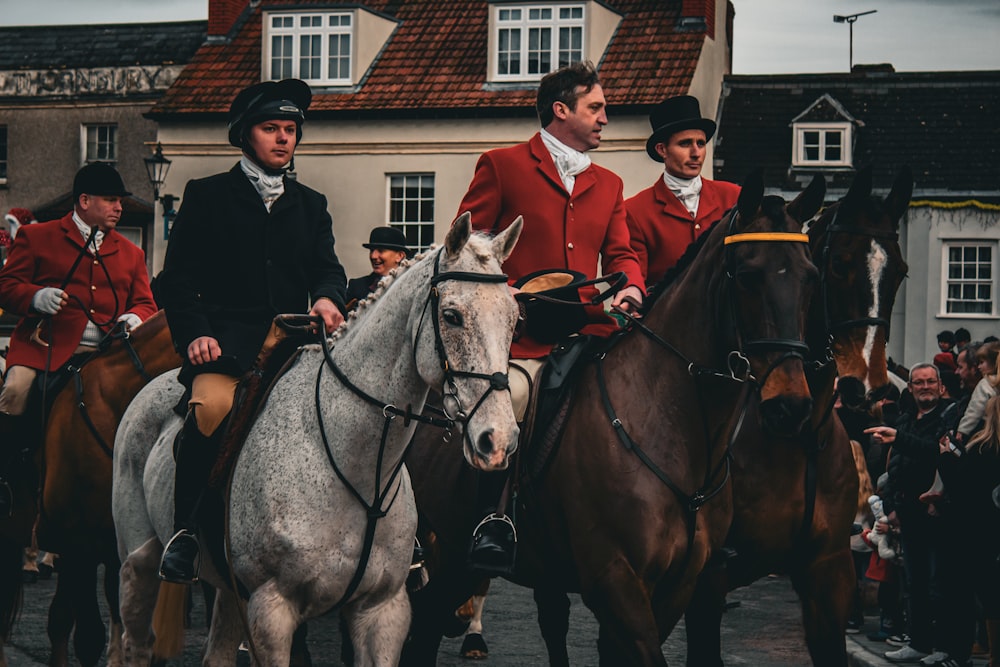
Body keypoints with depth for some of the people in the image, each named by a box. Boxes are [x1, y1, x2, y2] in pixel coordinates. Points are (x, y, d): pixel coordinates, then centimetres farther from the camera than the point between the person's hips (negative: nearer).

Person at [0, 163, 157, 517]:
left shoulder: (130, 253, 24)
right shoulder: (37, 237, 13)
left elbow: (145, 302, 23)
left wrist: (135, 317, -2)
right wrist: (36, 297, -14)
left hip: (106, 353, 3)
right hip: (45, 345, -3)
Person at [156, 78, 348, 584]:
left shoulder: (310, 205, 24)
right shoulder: (207, 196, 12)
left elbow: (327, 268, 13)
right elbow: (177, 278, 6)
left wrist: (327, 297, -12)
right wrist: (195, 334, -11)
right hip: (225, 340, -4)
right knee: (213, 402, -35)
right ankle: (183, 530, -26)